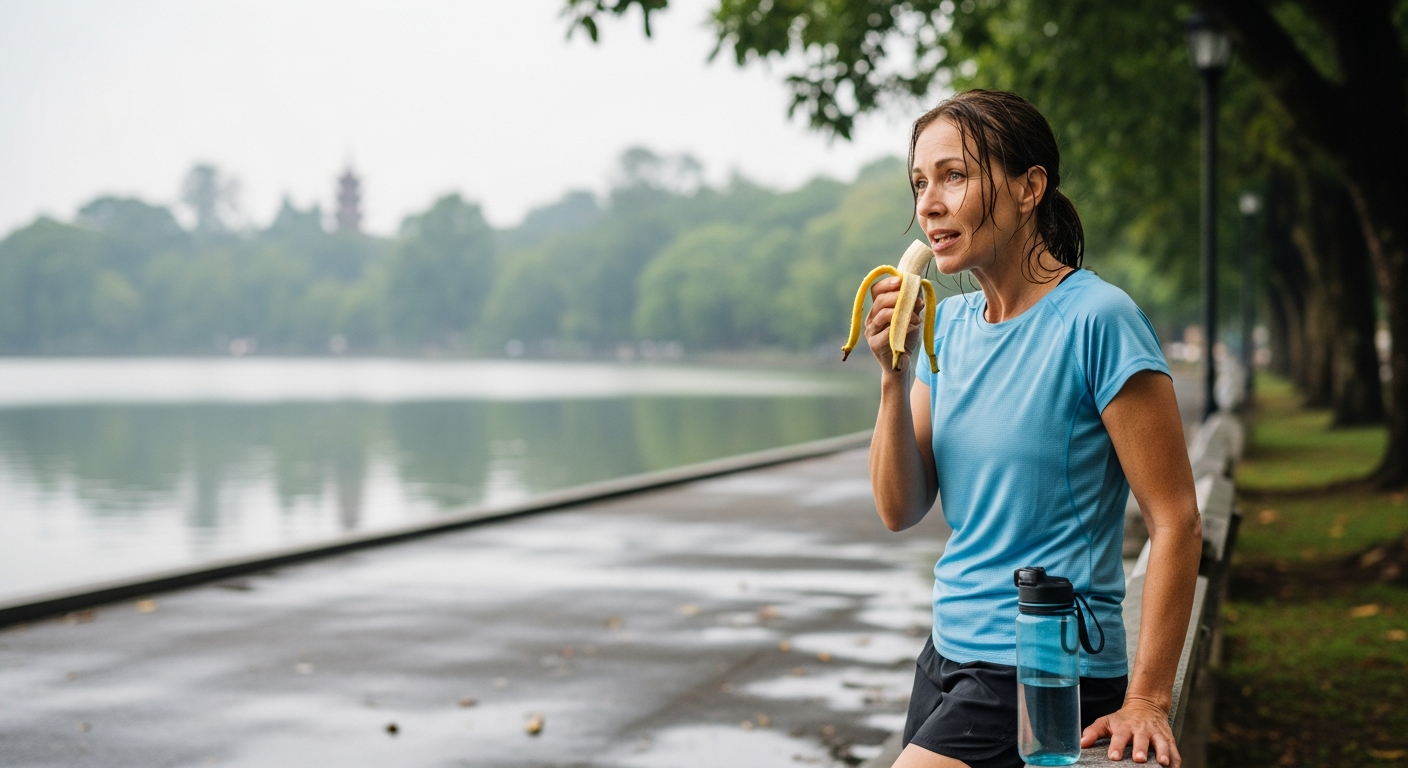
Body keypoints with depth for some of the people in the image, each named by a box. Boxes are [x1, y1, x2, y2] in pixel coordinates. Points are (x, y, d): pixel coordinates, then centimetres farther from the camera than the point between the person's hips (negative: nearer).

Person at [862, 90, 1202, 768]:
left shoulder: (1096, 319, -15)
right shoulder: (948, 324, 7)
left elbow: (1175, 521, -15)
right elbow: (901, 510, 5)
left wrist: (1145, 702, -17)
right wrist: (894, 375, -9)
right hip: (948, 655, 8)